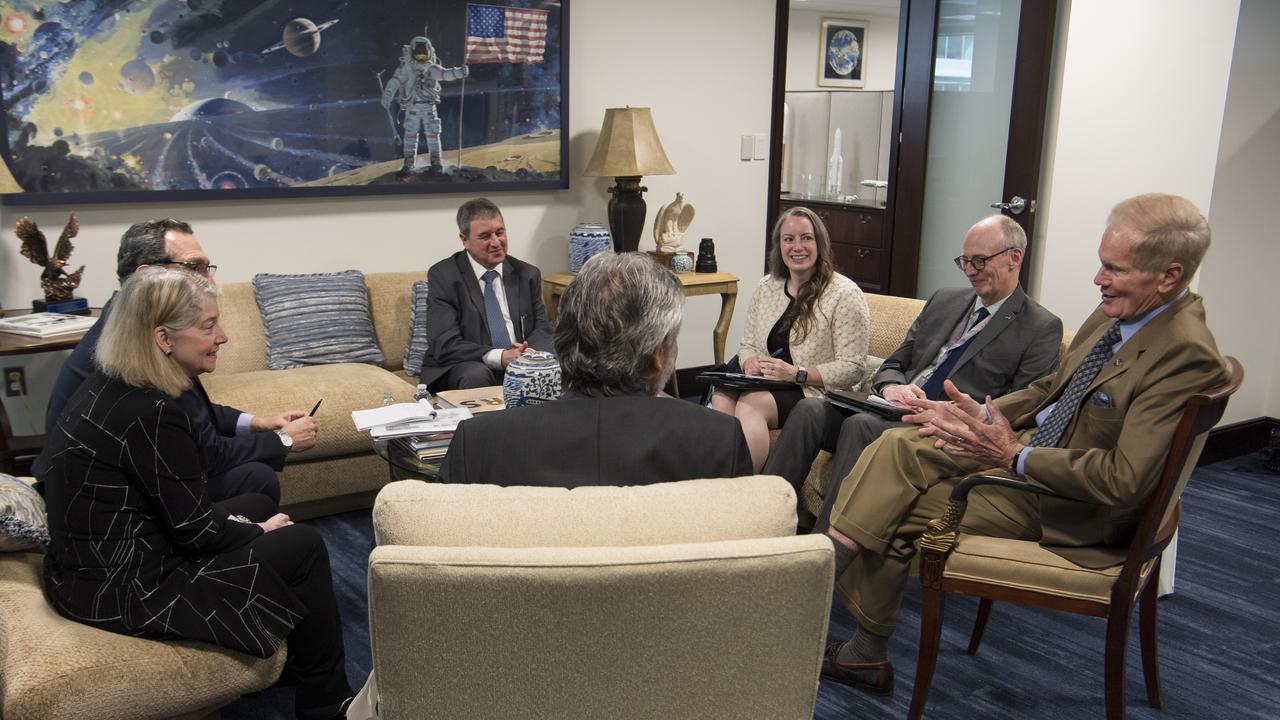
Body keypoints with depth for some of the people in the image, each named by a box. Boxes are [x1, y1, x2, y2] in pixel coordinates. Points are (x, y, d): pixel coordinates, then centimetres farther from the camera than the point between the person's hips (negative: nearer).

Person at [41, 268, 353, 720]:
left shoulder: (108, 385, 2)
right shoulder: (151, 413, -26)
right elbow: (195, 530, -19)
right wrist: (258, 531, -1)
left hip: (89, 560, 10)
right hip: (124, 589, -10)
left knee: (258, 505, 21)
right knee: (302, 545, -1)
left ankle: (290, 664, 34)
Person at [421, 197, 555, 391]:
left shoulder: (527, 274, 11)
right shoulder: (443, 276, -2)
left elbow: (543, 328, 9)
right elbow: (445, 345, -11)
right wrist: (500, 357, -25)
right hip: (464, 369, -3)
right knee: (477, 375, -37)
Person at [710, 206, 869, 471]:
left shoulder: (845, 294, -4)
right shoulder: (766, 287, 15)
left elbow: (852, 368, -9)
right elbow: (747, 344, 22)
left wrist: (797, 374, -18)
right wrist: (750, 363, -2)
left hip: (818, 393, -5)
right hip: (765, 385, 5)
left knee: (750, 402, -33)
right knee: (722, 396, -29)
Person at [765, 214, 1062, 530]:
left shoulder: (1043, 328, 4)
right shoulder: (944, 300, 22)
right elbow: (893, 364, 21)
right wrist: (890, 387, -4)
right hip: (895, 411, 6)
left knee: (861, 425, -33)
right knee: (809, 409, -21)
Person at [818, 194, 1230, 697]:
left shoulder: (1188, 356, -27)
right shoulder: (1118, 311, 1)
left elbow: (1124, 481, -29)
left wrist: (1016, 457, -24)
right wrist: (985, 413, -1)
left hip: (1067, 503, -9)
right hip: (1028, 446, 9)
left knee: (893, 516, -11)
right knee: (899, 446, -6)